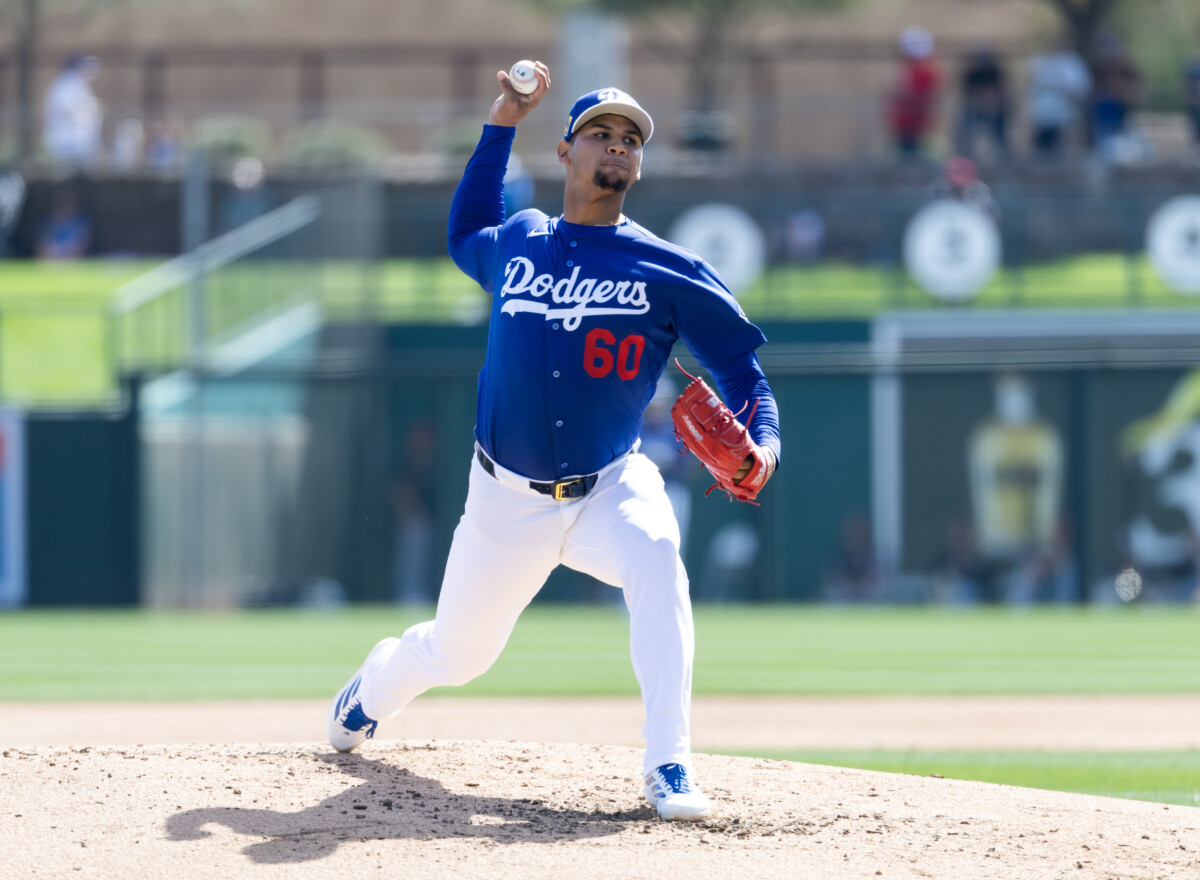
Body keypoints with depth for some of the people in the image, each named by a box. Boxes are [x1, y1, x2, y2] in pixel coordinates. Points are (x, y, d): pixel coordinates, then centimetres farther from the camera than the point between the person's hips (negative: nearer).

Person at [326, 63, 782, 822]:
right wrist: (503, 122, 18)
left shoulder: (668, 271, -5)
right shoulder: (515, 243, 4)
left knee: (655, 555, -36)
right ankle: (375, 688, 51)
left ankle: (669, 768, -35)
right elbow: (465, 231, 27)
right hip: (509, 498, 2)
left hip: (609, 487, -2)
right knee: (455, 654, 12)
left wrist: (762, 439, -21)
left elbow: (738, 358, -1)